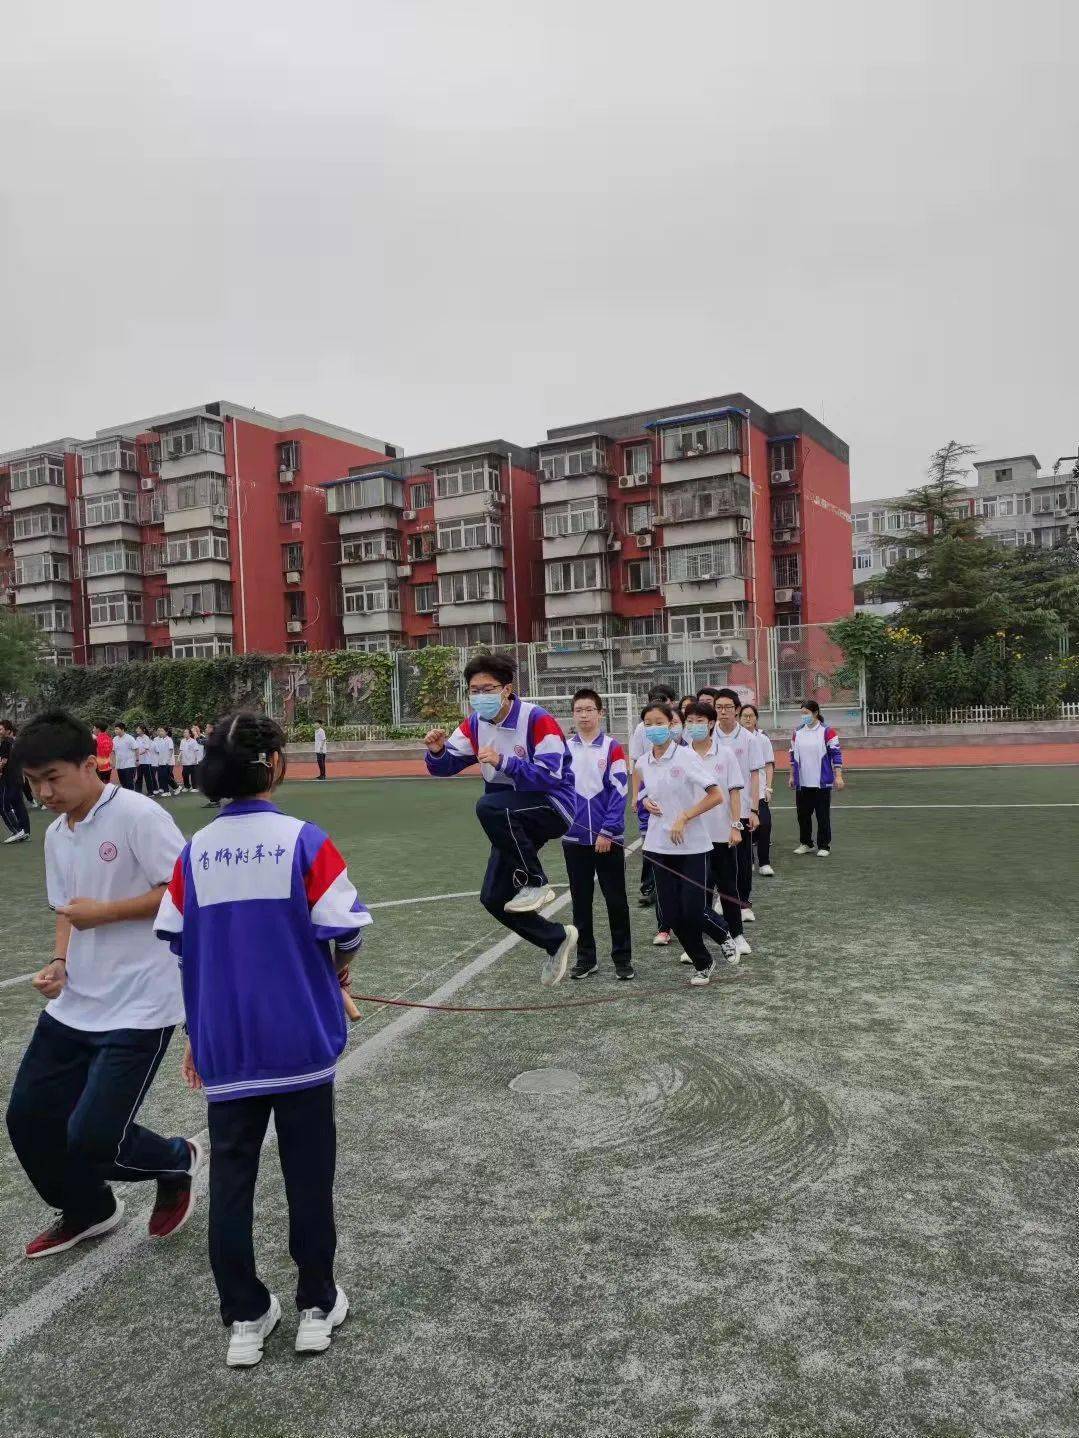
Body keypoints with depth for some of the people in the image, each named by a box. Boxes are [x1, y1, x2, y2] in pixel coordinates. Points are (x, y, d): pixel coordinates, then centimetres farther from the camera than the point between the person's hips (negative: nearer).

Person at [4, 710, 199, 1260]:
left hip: (139, 1006, -8)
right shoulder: (55, 835, 9)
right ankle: (87, 1210, 38)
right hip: (73, 1005, 8)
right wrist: (59, 962, -1)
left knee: (92, 1138, -9)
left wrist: (105, 912, -19)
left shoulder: (137, 814, -16)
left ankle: (176, 1162, 25)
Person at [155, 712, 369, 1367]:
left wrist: (198, 1032, 13)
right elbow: (345, 930, -13)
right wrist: (339, 972, 10)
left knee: (231, 1178, 14)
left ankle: (245, 1320, 26)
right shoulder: (305, 841, -13)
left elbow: (179, 945, 1)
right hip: (302, 1041, -2)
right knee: (308, 1174, 13)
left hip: (223, 1045, 3)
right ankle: (317, 1307, 27)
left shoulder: (194, 852, -2)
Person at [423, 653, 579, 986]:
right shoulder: (475, 724, -1)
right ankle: (558, 940, 24)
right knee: (494, 899, 4)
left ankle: (535, 883, -19)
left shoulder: (537, 720, -21)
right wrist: (437, 750, -22)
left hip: (553, 806, -7)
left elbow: (549, 776, -27)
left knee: (488, 807, -35)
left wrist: (502, 762, -35)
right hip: (513, 820, 7)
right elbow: (445, 766, 0)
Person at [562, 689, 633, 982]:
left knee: (616, 901, 5)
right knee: (581, 901, 10)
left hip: (609, 838, -3)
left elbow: (620, 791, -8)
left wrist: (607, 831, -12)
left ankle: (622, 958, 16)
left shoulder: (612, 747, -5)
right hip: (575, 838, 3)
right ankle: (585, 958, 21)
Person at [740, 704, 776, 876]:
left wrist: (768, 788, -1)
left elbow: (769, 765, 7)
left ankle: (764, 863, -1)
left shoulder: (763, 738, 5)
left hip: (760, 790, 0)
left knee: (764, 824, -10)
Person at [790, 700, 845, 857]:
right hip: (802, 783, 5)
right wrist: (792, 776, 16)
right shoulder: (797, 732, 8)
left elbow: (836, 754, -7)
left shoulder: (827, 732, -7)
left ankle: (824, 846, 13)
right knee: (803, 814, 10)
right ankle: (805, 844, 24)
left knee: (823, 816, 2)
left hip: (822, 783, -4)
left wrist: (838, 776, -11)